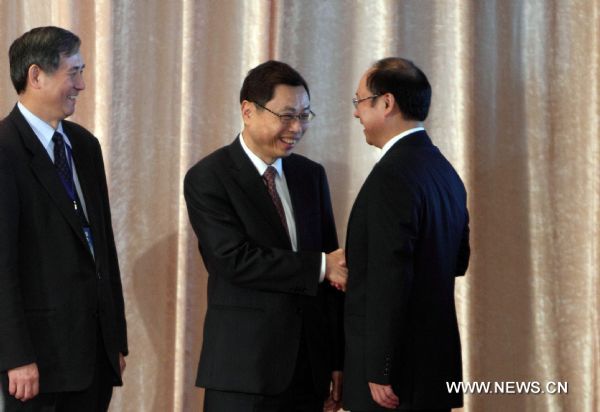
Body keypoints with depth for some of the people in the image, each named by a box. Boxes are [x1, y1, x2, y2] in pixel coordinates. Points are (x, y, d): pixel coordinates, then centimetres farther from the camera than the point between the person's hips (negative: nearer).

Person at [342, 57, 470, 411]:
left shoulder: (392, 176, -17)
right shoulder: (443, 170, 11)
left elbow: (391, 279, -22)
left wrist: (380, 372, -19)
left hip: (400, 369, -9)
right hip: (436, 360, 9)